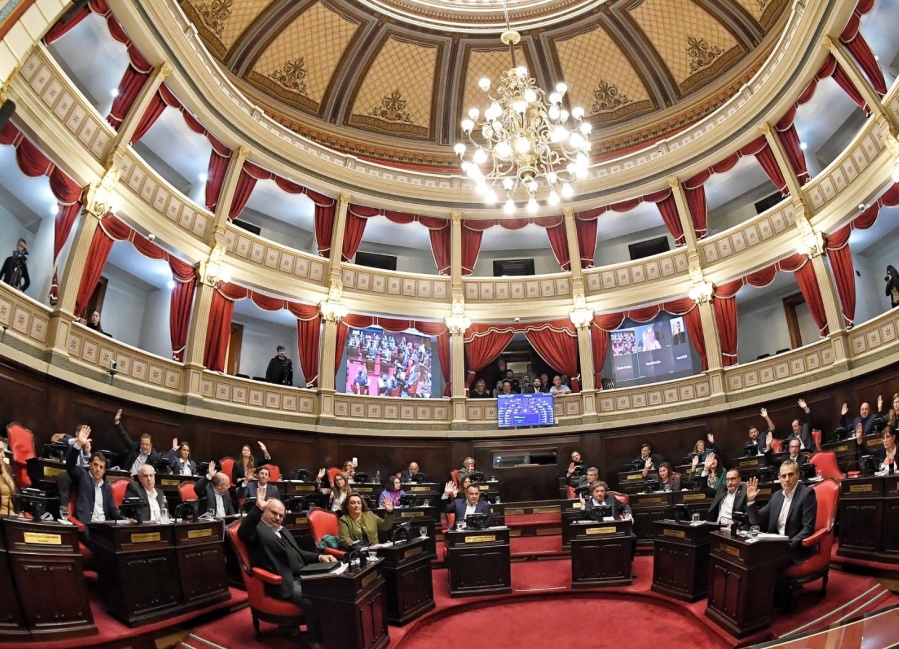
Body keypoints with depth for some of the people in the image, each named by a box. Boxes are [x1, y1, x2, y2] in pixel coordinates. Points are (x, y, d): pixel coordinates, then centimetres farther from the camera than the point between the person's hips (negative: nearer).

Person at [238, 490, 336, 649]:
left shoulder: (284, 532, 24)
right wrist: (258, 508, -38)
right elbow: (242, 533, -27)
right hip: (285, 584, -9)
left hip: (302, 577, 9)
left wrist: (319, 557, 8)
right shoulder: (257, 530, -4)